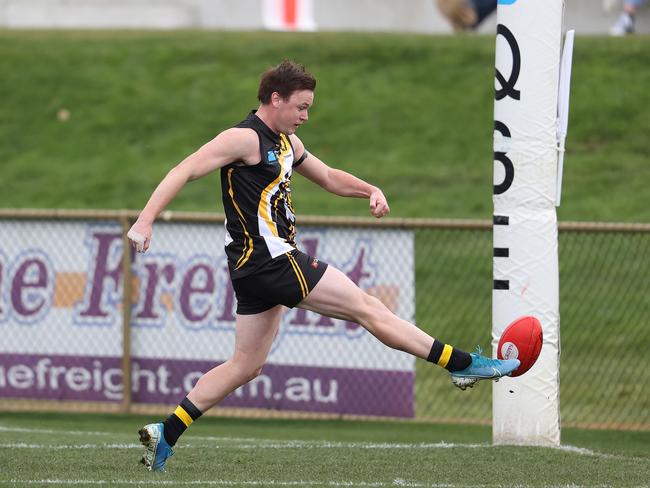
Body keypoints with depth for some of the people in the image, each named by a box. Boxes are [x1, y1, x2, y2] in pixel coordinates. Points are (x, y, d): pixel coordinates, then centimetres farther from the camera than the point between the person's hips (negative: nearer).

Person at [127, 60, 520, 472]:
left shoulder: (286, 142, 16)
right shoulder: (245, 138, -13)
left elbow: (328, 177, 29)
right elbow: (185, 171, -18)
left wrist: (370, 190, 11)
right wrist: (146, 220, -27)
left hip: (256, 268, 10)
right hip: (271, 259, -10)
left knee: (246, 366, 11)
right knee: (367, 308, -4)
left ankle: (165, 435, 7)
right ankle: (463, 365, 1)